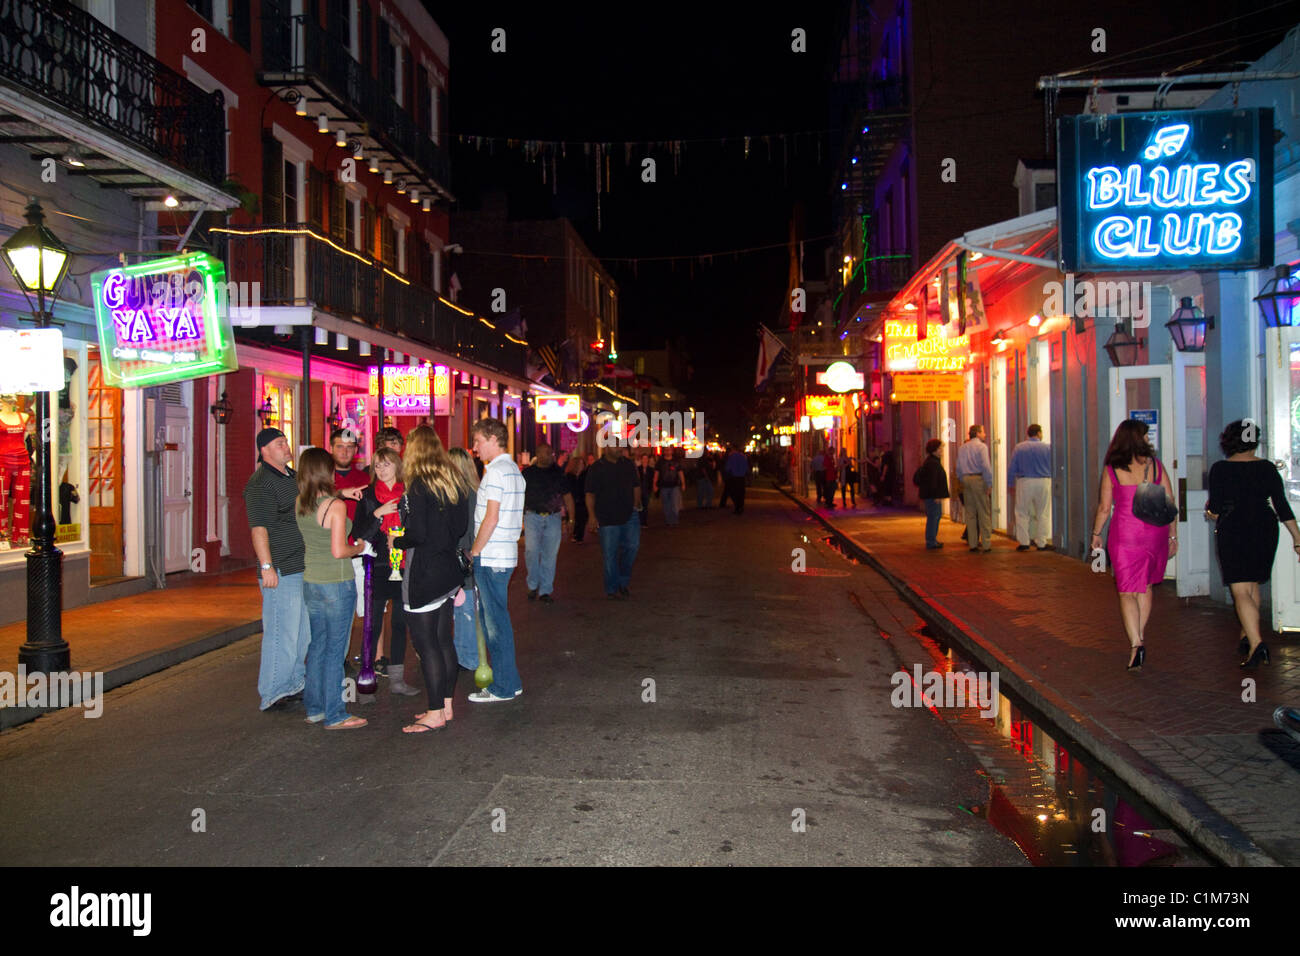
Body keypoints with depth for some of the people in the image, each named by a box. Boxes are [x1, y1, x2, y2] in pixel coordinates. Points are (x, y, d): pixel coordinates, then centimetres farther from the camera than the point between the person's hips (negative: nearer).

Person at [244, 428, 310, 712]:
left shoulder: (294, 476, 16)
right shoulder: (260, 484, -12)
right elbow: (258, 528, -17)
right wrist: (267, 567, -22)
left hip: (303, 568, 9)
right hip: (281, 571, -9)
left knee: (304, 631, 15)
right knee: (281, 633, -6)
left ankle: (296, 683, 28)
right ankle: (273, 693, 3)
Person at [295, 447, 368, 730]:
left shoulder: (300, 504, 3)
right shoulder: (336, 505, -17)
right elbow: (339, 551, -20)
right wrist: (359, 548, 1)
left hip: (310, 583, 7)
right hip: (336, 584, -7)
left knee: (317, 645, 16)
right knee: (335, 649, 0)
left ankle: (314, 709, 24)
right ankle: (334, 715, 7)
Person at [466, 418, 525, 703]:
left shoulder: (496, 471, -14)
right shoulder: (513, 470, 16)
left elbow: (491, 518, -20)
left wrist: (473, 552, -11)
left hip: (490, 558, -10)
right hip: (505, 554, 10)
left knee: (495, 621, -3)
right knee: (495, 618, 15)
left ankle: (503, 687, 4)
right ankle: (508, 681, 22)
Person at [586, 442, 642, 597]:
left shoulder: (628, 464, 11)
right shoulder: (596, 469, -1)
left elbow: (636, 486, 19)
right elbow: (590, 494, -3)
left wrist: (636, 503, 5)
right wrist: (592, 516, -11)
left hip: (629, 515, 3)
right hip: (607, 519, -3)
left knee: (632, 545, -5)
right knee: (610, 554, 1)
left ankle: (623, 582, 15)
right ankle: (612, 588, 13)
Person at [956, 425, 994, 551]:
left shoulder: (962, 448, 14)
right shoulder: (981, 446, -7)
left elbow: (959, 469, 14)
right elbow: (986, 466, -14)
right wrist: (989, 484, -11)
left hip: (966, 480, 6)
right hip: (979, 479, -6)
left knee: (970, 513, 9)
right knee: (984, 513, -2)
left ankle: (972, 543, 10)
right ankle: (986, 543, -2)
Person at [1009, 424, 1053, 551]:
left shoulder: (1018, 448, -3)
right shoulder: (1048, 447, -4)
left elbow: (1012, 468, 0)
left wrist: (1010, 484, 9)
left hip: (1025, 482, 0)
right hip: (1043, 483, 0)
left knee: (1022, 513, 8)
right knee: (1042, 513, 8)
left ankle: (1024, 542, 5)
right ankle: (1041, 543, 10)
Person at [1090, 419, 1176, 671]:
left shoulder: (1111, 470, -4)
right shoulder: (1155, 465, 0)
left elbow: (1104, 508, -1)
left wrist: (1096, 534, 12)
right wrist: (1173, 536, 11)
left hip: (1124, 533, -2)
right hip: (1155, 531, 2)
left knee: (1127, 592, 1)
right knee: (1145, 586, 20)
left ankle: (1135, 643, -13)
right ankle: (1140, 637, 28)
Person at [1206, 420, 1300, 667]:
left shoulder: (1220, 469, -7)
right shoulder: (1267, 467, 2)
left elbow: (1214, 510, -7)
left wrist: (1209, 512, 16)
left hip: (1233, 532, -4)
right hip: (1265, 530, 4)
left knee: (1240, 591, -6)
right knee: (1253, 586, 21)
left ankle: (1256, 644, -20)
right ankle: (1246, 636, 30)